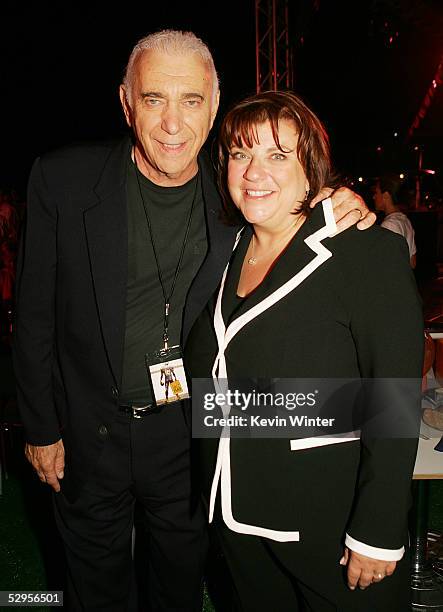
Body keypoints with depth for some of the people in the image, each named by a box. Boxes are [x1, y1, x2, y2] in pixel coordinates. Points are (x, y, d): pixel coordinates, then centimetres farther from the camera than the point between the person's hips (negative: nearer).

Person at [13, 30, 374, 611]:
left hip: (191, 433, 1)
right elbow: (35, 315, -8)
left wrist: (343, 213, -18)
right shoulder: (63, 179, -14)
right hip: (88, 432, 0)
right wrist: (41, 429, -3)